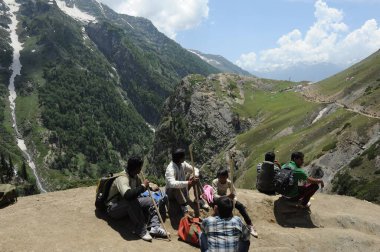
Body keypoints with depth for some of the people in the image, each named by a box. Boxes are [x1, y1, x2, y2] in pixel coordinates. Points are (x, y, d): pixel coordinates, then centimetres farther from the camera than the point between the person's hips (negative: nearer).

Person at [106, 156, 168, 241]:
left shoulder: (135, 177, 0)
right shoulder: (122, 179, -27)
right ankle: (141, 230, -29)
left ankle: (155, 227, -20)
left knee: (149, 200, -7)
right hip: (114, 209, -8)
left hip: (129, 206, 9)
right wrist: (143, 186, -33)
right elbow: (128, 195, -46)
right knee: (132, 201, -37)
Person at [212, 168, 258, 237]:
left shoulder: (229, 182, -16)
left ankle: (249, 225, -13)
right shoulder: (215, 182, -26)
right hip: (217, 199, -3)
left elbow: (234, 195, -12)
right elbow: (215, 196, -35)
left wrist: (233, 202, -34)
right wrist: (227, 196, -50)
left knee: (241, 206, -17)